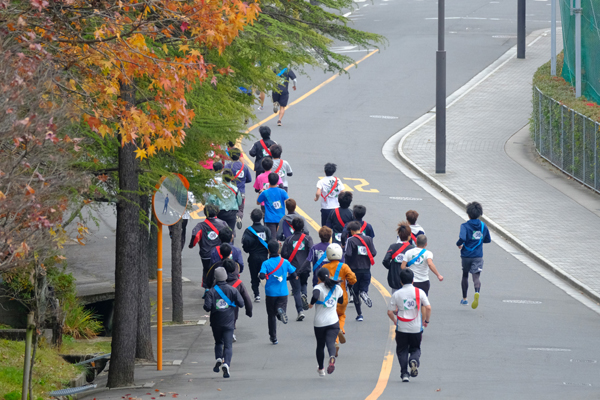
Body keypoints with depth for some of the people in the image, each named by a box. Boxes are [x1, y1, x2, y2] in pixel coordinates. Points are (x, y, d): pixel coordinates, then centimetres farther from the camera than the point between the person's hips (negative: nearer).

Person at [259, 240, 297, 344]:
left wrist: (266, 276, 3)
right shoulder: (285, 262, 0)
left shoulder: (266, 263, -8)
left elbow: (262, 276, -21)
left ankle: (273, 338, 18)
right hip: (283, 293, 1)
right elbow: (294, 275, 3)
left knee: (271, 315, 13)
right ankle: (281, 311, -36)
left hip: (271, 293, -1)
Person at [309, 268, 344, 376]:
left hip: (319, 323, -2)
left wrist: (311, 304, -13)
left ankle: (321, 369, 27)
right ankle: (332, 358, -42)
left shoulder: (318, 288, -9)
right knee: (331, 342, -8)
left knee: (320, 345, 15)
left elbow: (315, 297, -31)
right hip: (333, 322, 2)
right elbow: (341, 301, 21)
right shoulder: (337, 288, 5)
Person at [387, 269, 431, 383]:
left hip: (401, 328, 0)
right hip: (416, 328, 0)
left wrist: (395, 321, 17)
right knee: (415, 348, 17)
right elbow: (428, 308, -7)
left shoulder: (396, 294, -4)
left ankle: (404, 373, 2)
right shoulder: (419, 292, -4)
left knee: (402, 350, 13)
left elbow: (390, 312, -2)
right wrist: (426, 321, 9)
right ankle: (414, 360, -15)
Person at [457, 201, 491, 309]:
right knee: (476, 276, -5)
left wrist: (459, 244, -6)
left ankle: (464, 298, 29)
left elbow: (462, 238, -27)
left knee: (465, 276, 18)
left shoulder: (465, 226, -12)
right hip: (478, 256, 2)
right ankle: (477, 292, -37)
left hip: (466, 255, -2)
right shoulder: (483, 226, 2)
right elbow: (488, 239, 12)